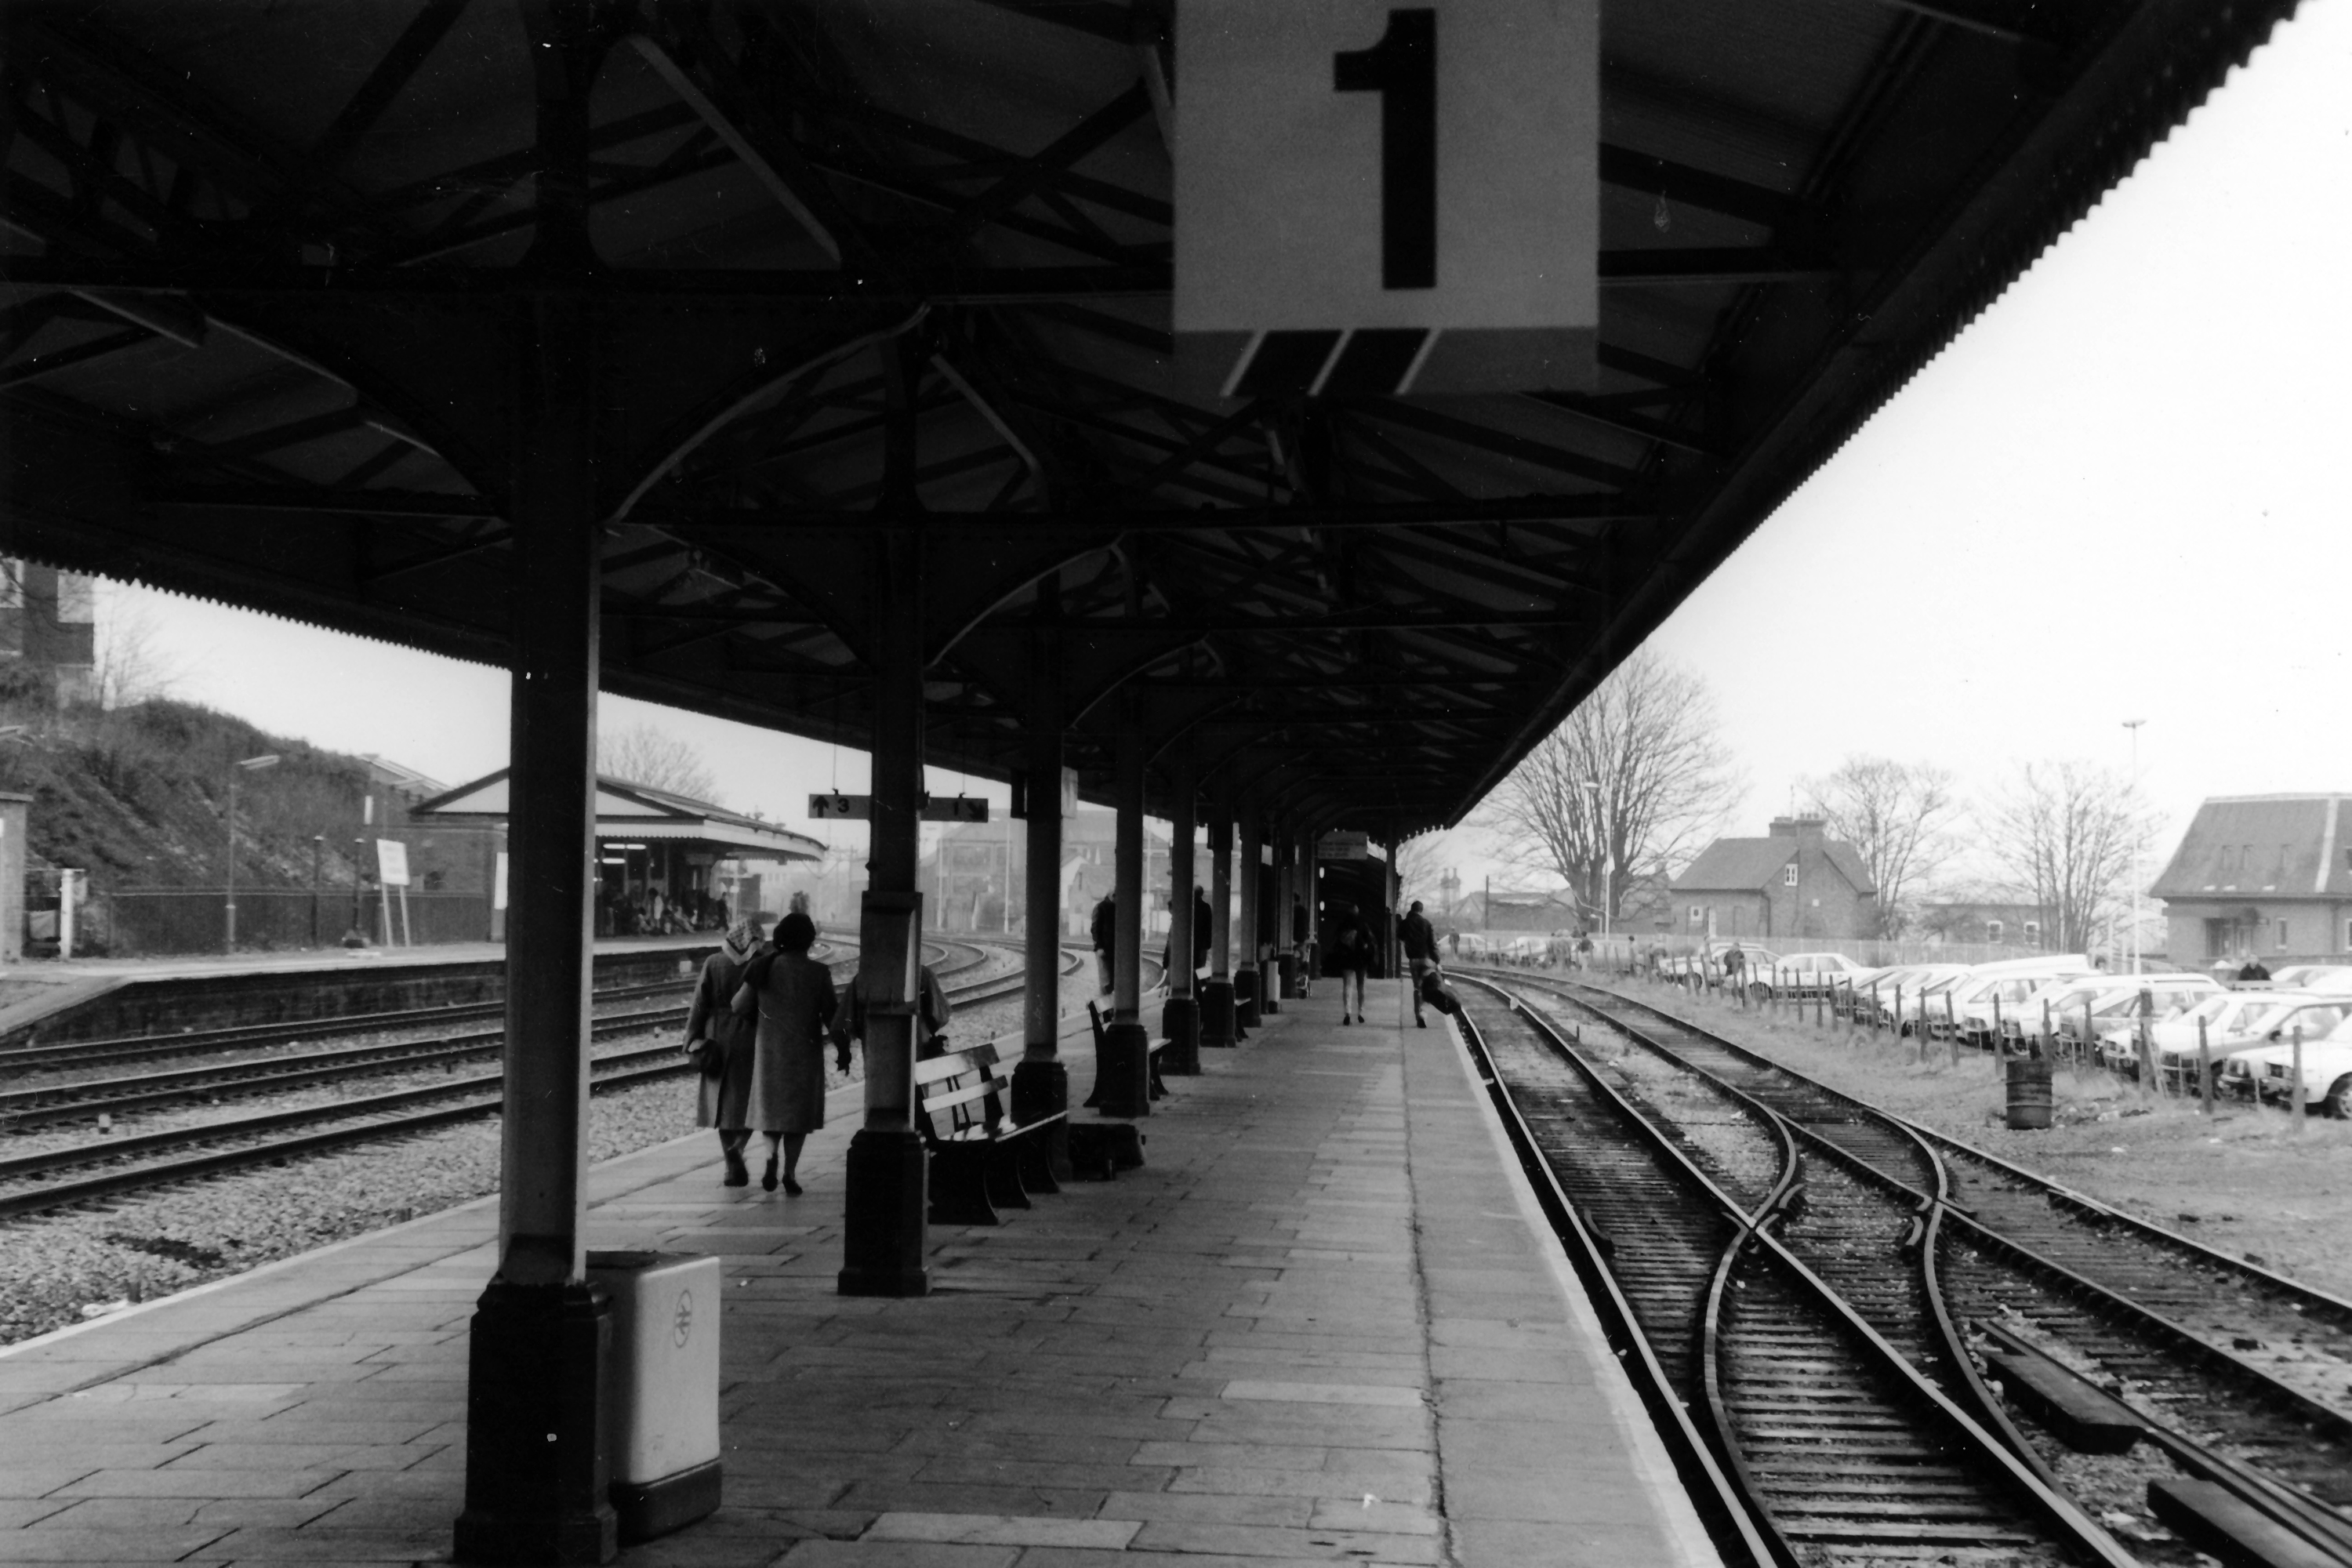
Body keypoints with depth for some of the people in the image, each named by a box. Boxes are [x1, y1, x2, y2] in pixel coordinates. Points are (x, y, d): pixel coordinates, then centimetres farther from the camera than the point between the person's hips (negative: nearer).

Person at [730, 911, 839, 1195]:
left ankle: (771, 1153, -6)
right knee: (798, 1109, 9)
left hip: (770, 1048, 1)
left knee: (771, 1105, 17)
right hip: (805, 1050, -1)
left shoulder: (764, 967, -5)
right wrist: (842, 1049, 7)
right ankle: (790, 1172, 4)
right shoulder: (818, 973, -8)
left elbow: (739, 1006, -2)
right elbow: (831, 1014, -4)